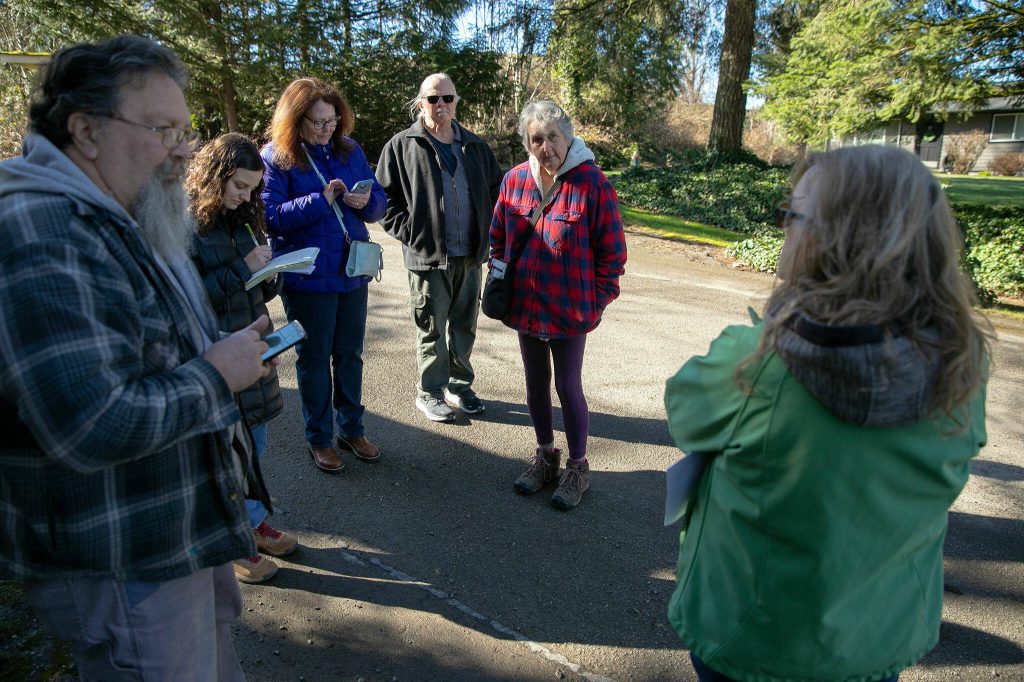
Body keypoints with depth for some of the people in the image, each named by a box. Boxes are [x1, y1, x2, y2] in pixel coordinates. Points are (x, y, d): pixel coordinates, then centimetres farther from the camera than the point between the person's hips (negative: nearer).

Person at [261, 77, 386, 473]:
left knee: (350, 354, 14)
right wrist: (321, 200, -23)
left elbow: (378, 203, 9)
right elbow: (270, 217, -16)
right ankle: (319, 438, 23)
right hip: (307, 277, -4)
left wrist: (366, 201, -14)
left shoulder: (349, 149, 6)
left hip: (352, 272, 4)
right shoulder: (275, 157, -7)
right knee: (314, 358, 8)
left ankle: (352, 429, 30)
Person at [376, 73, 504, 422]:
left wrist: (486, 228, 7)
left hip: (470, 255, 4)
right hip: (427, 256, -4)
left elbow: (496, 189, 19)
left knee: (464, 325, 14)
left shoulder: (475, 146, 12)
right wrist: (409, 232, -10)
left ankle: (460, 384, 30)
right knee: (431, 329, 4)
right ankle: (429, 393, 18)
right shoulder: (401, 146, 0)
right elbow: (385, 197, 0)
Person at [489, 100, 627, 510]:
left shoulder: (591, 183, -13)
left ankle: (577, 467, 24)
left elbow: (612, 249, -8)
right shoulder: (515, 180, 0)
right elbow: (498, 236, 13)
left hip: (571, 308, -5)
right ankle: (545, 457, 35)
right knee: (536, 383, 16)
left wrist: (598, 298, -8)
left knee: (568, 387, 4)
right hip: (525, 304, 5)